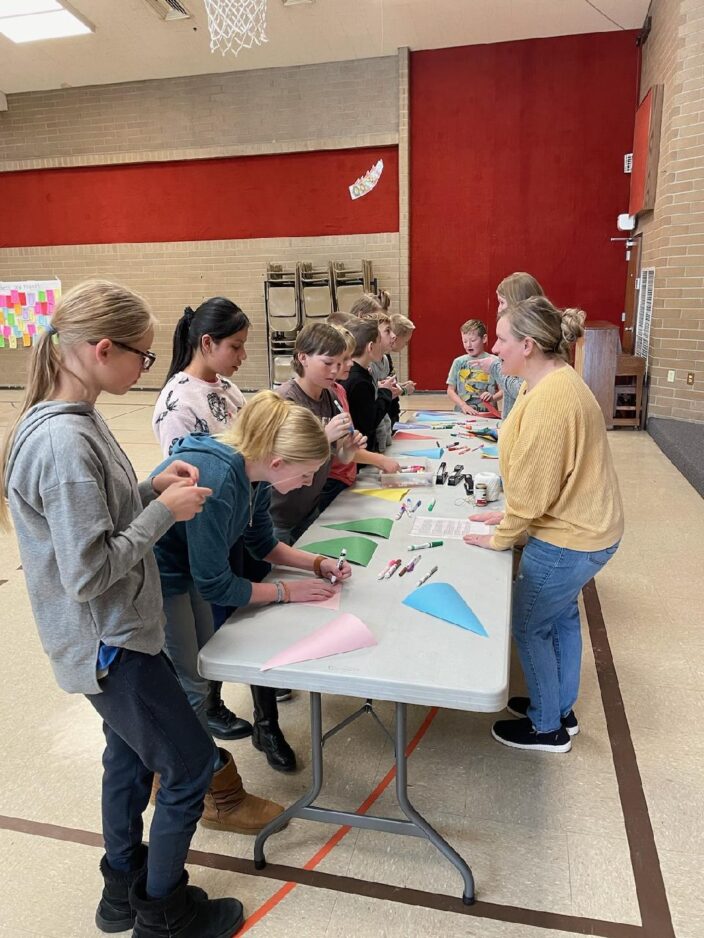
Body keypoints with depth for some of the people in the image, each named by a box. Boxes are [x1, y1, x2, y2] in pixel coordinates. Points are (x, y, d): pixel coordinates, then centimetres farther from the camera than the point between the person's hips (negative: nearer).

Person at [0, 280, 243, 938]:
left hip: (109, 637, 10)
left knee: (130, 755, 24)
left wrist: (152, 487, -1)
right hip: (109, 643, -9)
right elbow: (87, 573, -27)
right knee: (191, 766, 7)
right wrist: (164, 511, -19)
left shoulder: (71, 421, 2)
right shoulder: (64, 441, -28)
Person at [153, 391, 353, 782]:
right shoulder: (216, 481, -36)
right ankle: (222, 797, 26)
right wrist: (287, 591, -16)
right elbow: (215, 585, -25)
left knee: (202, 668, 18)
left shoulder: (252, 470, -9)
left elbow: (262, 542, 8)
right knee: (188, 686, 5)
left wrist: (318, 563, -3)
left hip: (184, 569, 8)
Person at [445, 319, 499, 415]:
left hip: (487, 414, -2)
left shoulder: (493, 361, 3)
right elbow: (450, 390, 10)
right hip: (462, 414, 2)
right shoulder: (459, 362, 9)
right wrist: (463, 405, -5)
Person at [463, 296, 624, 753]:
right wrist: (511, 514, 11)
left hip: (569, 538, -10)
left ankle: (547, 727, 27)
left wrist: (501, 538, -10)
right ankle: (561, 708, 42)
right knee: (561, 615, 23)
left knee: (528, 626, 8)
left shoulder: (549, 399, -28)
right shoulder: (556, 381, 5)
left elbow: (532, 484, -24)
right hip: (584, 526, 10)